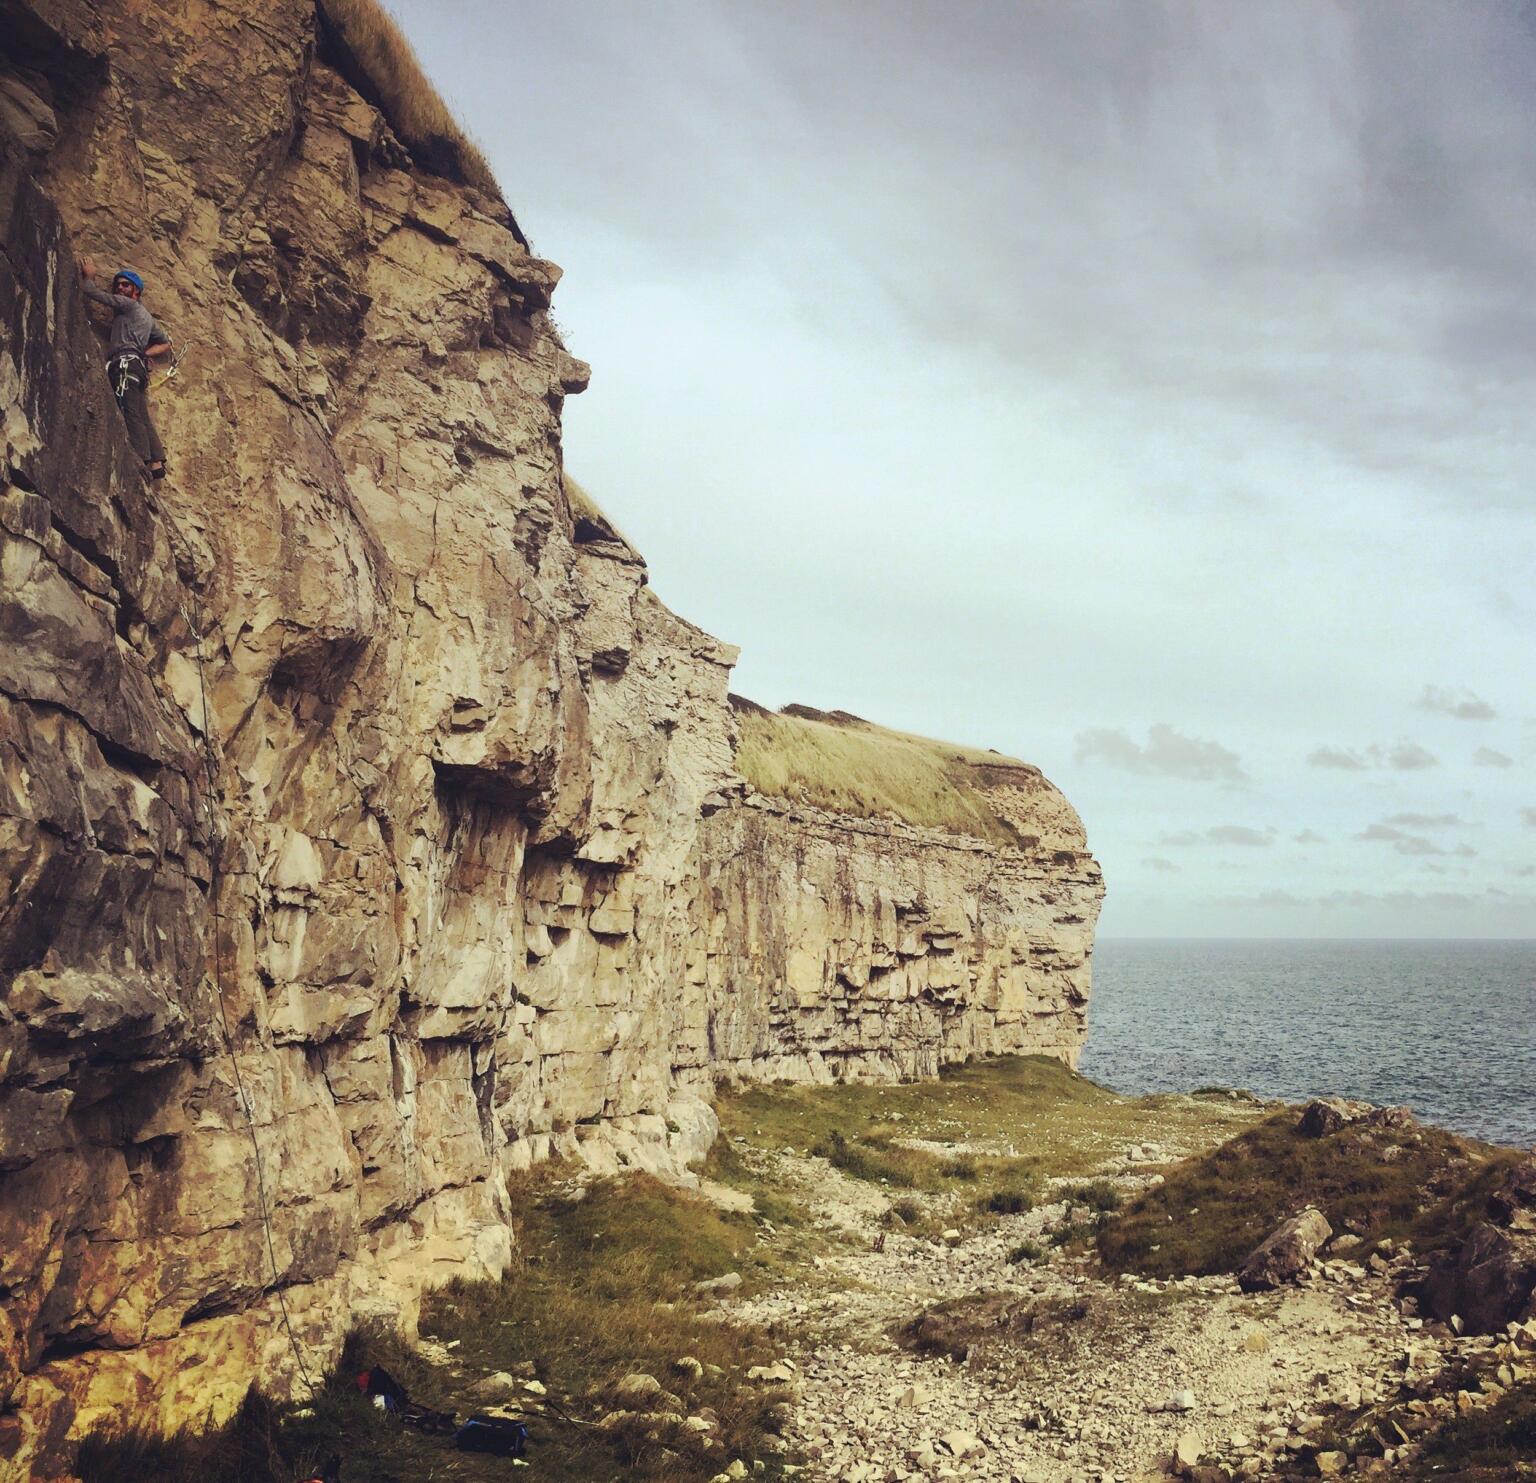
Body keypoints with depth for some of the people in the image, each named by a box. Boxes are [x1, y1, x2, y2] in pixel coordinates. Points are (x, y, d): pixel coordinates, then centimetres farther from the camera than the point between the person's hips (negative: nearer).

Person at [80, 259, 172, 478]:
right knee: (142, 418, 2)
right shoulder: (147, 316, 30)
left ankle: (142, 461, -29)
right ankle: (157, 464, -6)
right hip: (138, 365, 9)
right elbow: (166, 344, 36)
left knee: (131, 414, -19)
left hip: (125, 362, -9)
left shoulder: (127, 304, 5)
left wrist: (89, 276, 23)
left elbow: (91, 292, 3)